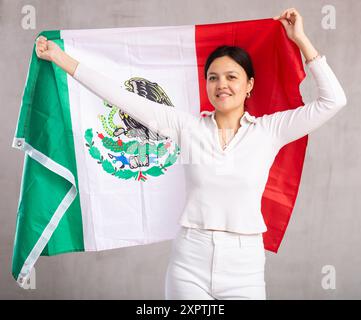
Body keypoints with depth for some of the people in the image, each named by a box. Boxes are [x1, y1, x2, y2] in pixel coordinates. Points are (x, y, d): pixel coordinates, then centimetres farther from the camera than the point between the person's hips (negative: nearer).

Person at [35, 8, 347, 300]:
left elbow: (333, 100, -5)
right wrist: (61, 57, -2)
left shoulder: (269, 130, -1)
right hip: (189, 264, 1)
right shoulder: (187, 126, 0)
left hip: (244, 267, 0)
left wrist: (300, 39, -7)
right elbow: (123, 97, -1)